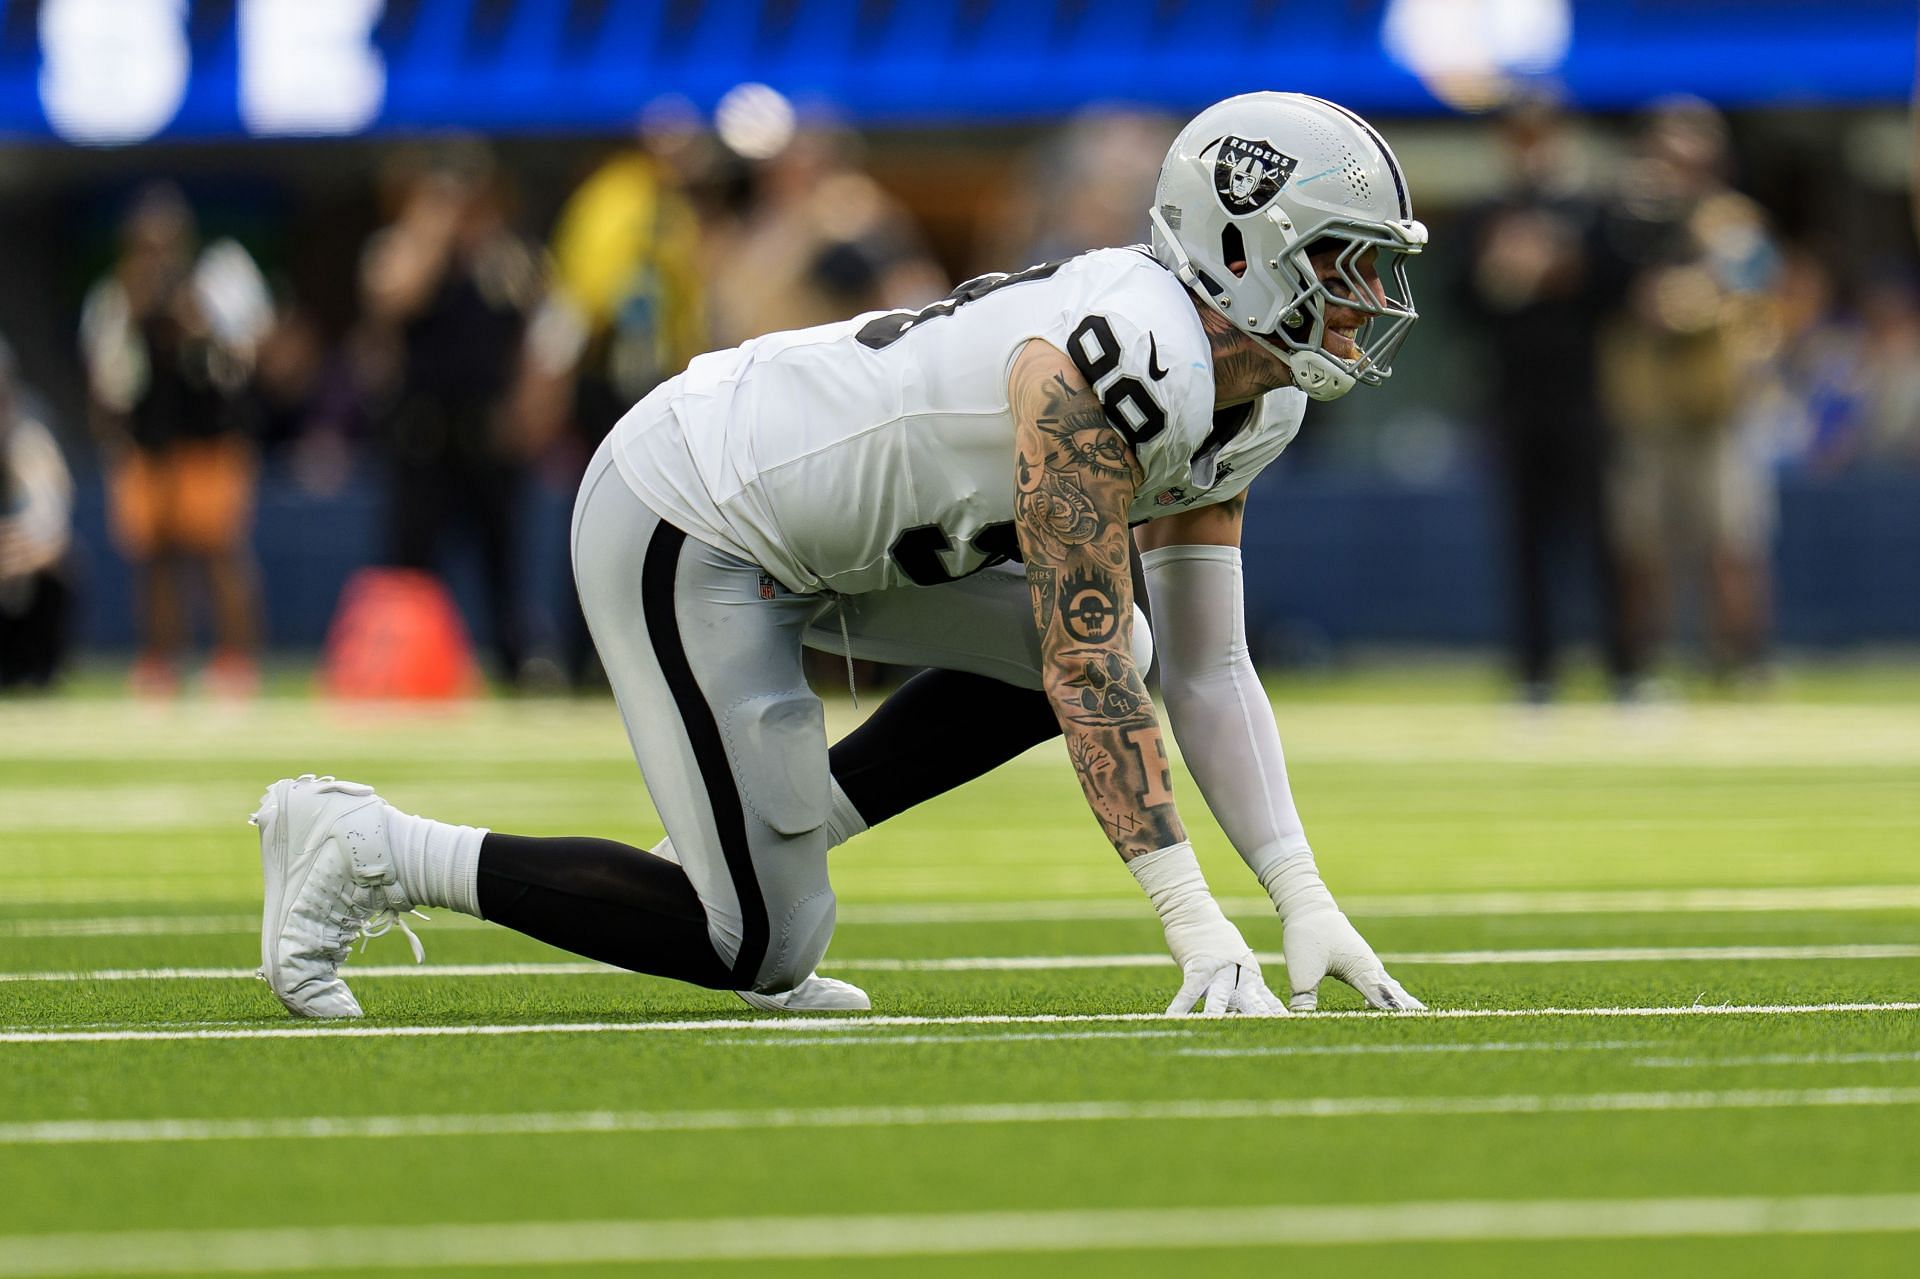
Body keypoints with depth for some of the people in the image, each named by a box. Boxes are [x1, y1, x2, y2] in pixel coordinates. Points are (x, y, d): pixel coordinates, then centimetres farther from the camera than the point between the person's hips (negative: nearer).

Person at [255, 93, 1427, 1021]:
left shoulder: (1250, 406, 3)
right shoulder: (1111, 370, -28)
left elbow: (1208, 672, 6)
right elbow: (1086, 676, -27)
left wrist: (1305, 900, -3)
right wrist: (1193, 921, -27)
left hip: (812, 529, 10)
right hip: (681, 530, -10)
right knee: (762, 949, -7)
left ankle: (755, 850, 11)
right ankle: (366, 850, 0)